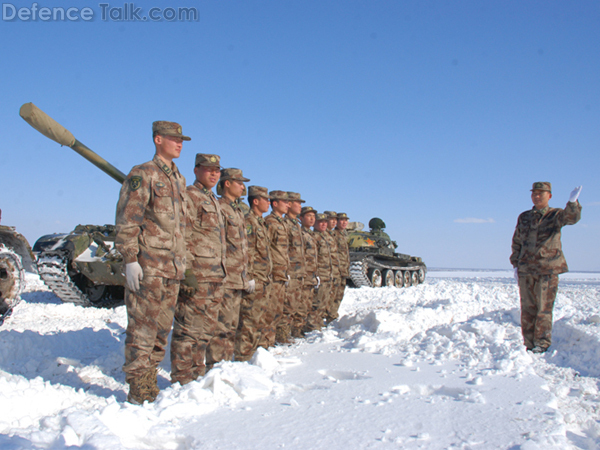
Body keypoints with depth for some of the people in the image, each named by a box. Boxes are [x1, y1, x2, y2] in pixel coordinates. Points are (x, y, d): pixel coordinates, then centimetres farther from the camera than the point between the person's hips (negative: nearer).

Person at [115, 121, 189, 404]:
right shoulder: (143, 175, -5)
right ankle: (138, 393, 3)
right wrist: (130, 260, -17)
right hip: (148, 266, -8)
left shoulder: (178, 180, 19)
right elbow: (126, 221, -11)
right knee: (143, 328, -5)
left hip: (172, 268, 8)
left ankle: (150, 386, 23)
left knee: (162, 328, 12)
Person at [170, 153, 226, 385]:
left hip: (216, 278, 9)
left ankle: (197, 373, 25)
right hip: (197, 276, -9)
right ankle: (182, 379, 3)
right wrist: (187, 272, -22)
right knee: (189, 329, -5)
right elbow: (182, 239, -16)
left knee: (206, 330, 14)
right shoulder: (189, 197, -7)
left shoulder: (214, 201, 22)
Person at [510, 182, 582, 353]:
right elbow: (516, 242, 16)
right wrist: (515, 265, 9)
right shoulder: (524, 217, 11)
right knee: (527, 309, 5)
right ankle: (529, 345, 14)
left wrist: (573, 201, -40)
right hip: (526, 270, 3)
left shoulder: (556, 215, 2)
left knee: (544, 309, -2)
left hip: (548, 270, -3)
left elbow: (572, 217, -21)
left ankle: (542, 344, 9)